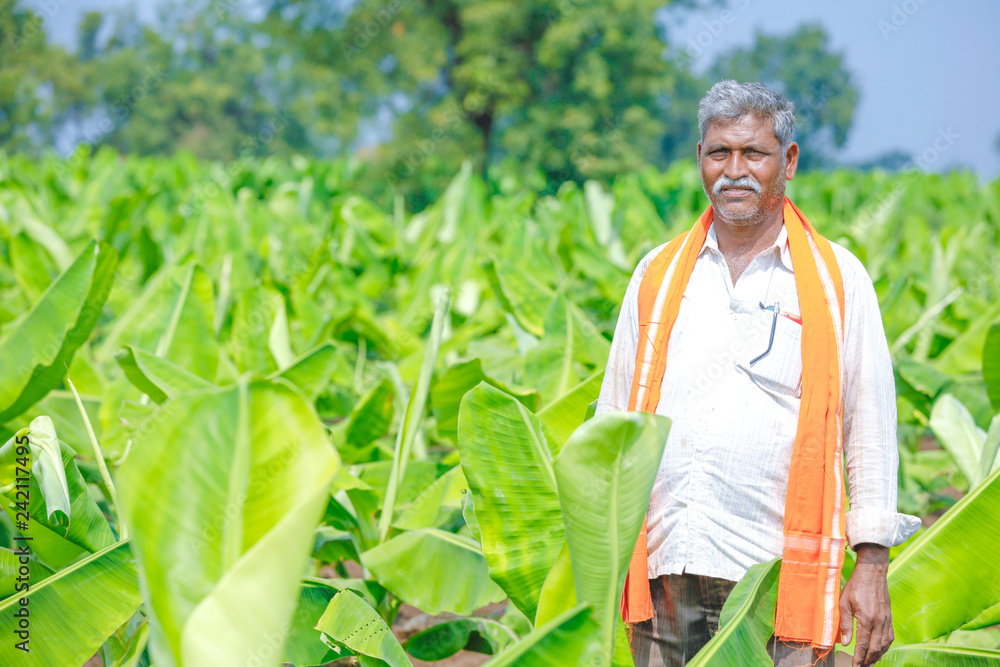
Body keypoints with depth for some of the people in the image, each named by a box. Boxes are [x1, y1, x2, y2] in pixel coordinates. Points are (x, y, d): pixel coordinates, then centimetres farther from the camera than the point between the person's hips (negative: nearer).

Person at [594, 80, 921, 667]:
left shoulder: (838, 279, 5)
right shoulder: (658, 274, 13)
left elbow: (870, 431, 5)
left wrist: (873, 562, -1)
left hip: (781, 576, -2)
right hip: (663, 570, 3)